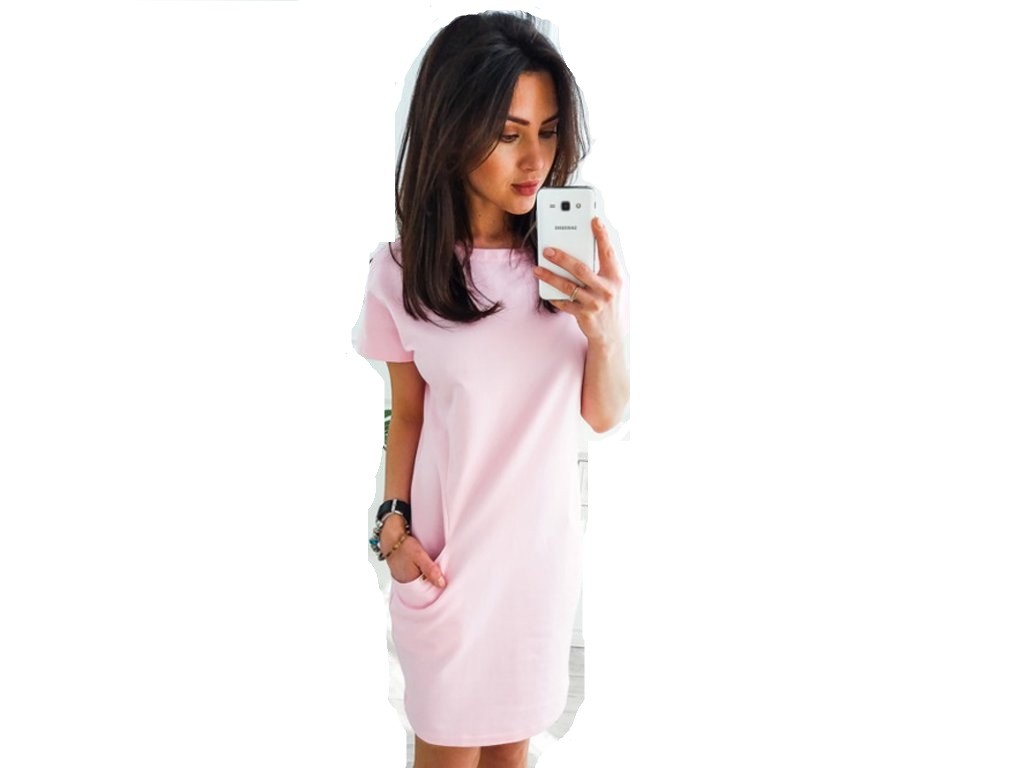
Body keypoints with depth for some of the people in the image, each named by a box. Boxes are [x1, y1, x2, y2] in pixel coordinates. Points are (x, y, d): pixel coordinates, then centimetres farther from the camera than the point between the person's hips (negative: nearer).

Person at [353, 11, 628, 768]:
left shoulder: (573, 256, -10)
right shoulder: (403, 273, -12)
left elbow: (606, 414, -5)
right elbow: (409, 416, 0)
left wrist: (606, 328, -23)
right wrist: (394, 521, -11)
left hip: (544, 539, 2)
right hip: (447, 549, -1)